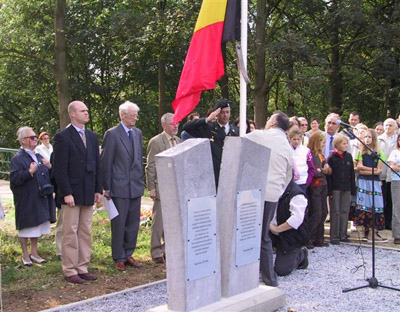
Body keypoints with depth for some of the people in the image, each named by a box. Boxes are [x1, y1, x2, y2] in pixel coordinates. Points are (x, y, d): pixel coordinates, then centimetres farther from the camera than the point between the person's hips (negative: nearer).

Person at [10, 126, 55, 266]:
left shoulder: (39, 157, 14)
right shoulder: (18, 159, -9)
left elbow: (49, 176, 20)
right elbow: (14, 178, -18)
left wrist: (49, 167, -1)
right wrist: (30, 172, -29)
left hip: (40, 199, 7)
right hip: (26, 200, -7)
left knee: (37, 227, 14)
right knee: (26, 228, 2)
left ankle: (34, 252, 25)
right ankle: (25, 255, 15)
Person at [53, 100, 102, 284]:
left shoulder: (92, 137, 14)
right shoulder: (62, 137, -6)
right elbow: (59, 169, -11)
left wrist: (98, 189, 9)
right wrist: (66, 193, -15)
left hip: (88, 193, 6)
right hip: (71, 194, -6)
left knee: (85, 233, 10)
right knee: (70, 233, -1)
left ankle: (82, 268, 18)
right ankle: (70, 271, 7)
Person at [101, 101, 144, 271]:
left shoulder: (138, 133, 10)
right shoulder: (112, 134, -9)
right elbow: (106, 163, -8)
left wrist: (141, 180, 13)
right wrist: (106, 188, -8)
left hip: (136, 187, 6)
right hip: (119, 187, -6)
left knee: (133, 223, 12)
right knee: (119, 223, 2)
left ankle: (128, 254, 24)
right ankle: (119, 258, 14)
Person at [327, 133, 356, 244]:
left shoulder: (348, 156, 7)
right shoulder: (332, 157, -6)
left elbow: (352, 173, 10)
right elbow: (328, 174, -8)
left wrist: (353, 189, 7)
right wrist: (329, 190, -12)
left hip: (346, 188, 5)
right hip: (335, 188, -4)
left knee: (345, 211, 8)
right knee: (335, 212, 0)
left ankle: (343, 234, 17)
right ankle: (334, 236, 5)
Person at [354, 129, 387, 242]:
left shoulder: (379, 154, 7)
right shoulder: (361, 153, 8)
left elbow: (379, 171, -1)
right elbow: (359, 168, -2)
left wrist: (364, 170, -6)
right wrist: (373, 169, -6)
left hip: (374, 182, 1)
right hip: (363, 182, 0)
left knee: (375, 206, -5)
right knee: (364, 205, -4)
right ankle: (367, 231, -1)